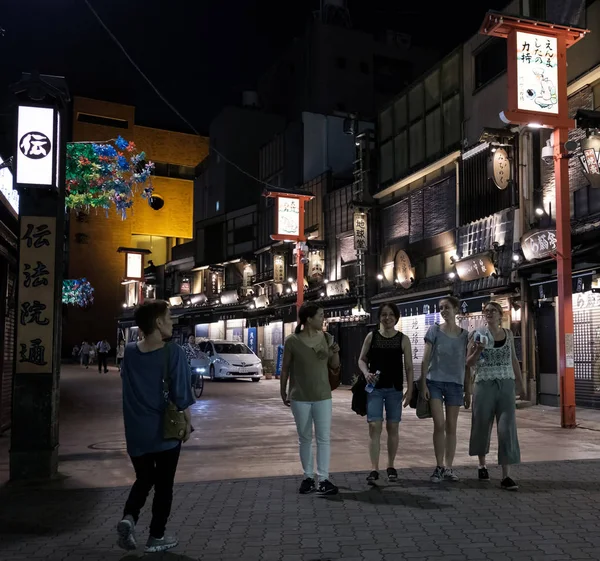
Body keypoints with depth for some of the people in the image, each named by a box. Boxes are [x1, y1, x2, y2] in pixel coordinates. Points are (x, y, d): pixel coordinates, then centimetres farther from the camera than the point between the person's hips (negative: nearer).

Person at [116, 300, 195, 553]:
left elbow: (129, 390, 8)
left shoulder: (129, 352, -1)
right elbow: (181, 395, -14)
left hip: (136, 433, 4)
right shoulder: (173, 352, -16)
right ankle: (156, 537, 20)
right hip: (165, 431, -4)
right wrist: (188, 423, -1)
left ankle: (128, 517, 1)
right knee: (163, 485, 12)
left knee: (144, 479, 22)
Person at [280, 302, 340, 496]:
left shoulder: (327, 338, -1)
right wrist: (283, 392, 3)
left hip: (323, 396, 2)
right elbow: (285, 369, -1)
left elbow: (334, 365, 9)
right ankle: (308, 477, 20)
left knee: (324, 437, -1)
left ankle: (324, 479, 3)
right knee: (305, 438, 9)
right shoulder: (293, 341, -10)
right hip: (300, 397, -2)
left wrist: (335, 352, -11)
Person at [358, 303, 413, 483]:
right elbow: (362, 359, 8)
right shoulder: (371, 336, 2)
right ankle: (374, 469, -5)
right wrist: (366, 373, -12)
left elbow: (409, 366, 2)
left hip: (395, 389, 0)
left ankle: (391, 466, 21)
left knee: (392, 427, 7)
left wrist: (410, 389, -5)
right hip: (375, 387, 0)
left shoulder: (403, 339, 1)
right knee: (374, 426, -7)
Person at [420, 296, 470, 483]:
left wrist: (468, 391, 8)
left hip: (455, 384, 2)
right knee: (439, 425, -7)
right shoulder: (434, 330, 0)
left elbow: (466, 365, 9)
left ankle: (448, 467, 15)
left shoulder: (464, 335, 5)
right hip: (435, 382, -2)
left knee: (451, 427, 6)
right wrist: (423, 383, -8)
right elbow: (426, 359, -1)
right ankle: (439, 467, 3)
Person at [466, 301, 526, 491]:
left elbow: (514, 360, 17)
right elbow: (469, 363, 0)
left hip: (506, 385, 2)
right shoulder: (478, 334, -1)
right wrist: (478, 350, -18)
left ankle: (506, 476, -8)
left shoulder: (508, 334, 9)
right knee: (482, 425, 9)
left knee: (507, 428, -8)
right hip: (484, 385, -1)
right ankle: (482, 465, 32)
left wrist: (521, 384, 16)